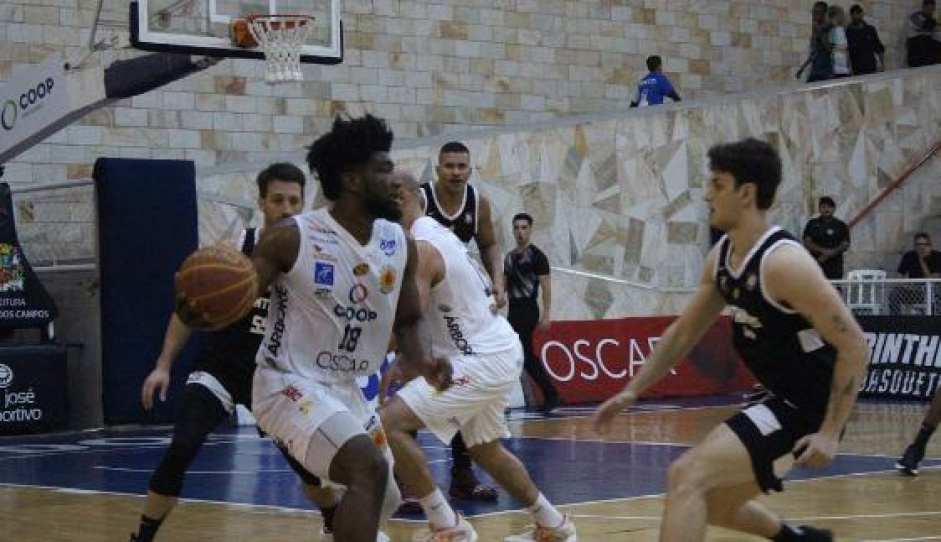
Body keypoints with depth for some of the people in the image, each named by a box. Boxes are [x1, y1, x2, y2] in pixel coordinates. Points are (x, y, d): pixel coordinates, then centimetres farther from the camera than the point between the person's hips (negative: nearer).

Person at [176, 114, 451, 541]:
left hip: (346, 389, 8)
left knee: (380, 505, 17)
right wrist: (200, 311, -39)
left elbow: (407, 320, 15)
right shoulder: (291, 238, -17)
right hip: (289, 384, -8)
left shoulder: (400, 244, 1)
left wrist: (419, 362, -6)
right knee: (368, 469, -30)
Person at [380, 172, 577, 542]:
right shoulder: (438, 232, 14)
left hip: (480, 361, -11)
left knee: (387, 423, -16)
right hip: (501, 350, 11)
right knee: (486, 449, 29)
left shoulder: (421, 248, -17)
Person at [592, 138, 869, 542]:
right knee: (710, 502, 22)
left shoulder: (783, 262, -23)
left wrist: (830, 433, -25)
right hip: (784, 401, 9)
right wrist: (631, 391, 12)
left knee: (688, 477, -19)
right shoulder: (721, 257, 4)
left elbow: (854, 346, -23)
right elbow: (684, 332, 17)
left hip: (809, 410, -9)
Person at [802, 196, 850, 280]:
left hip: (834, 267, 0)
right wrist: (823, 251, -14)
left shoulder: (841, 225, 7)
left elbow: (845, 245, 1)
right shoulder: (812, 224, 10)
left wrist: (827, 255, -12)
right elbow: (807, 243, 2)